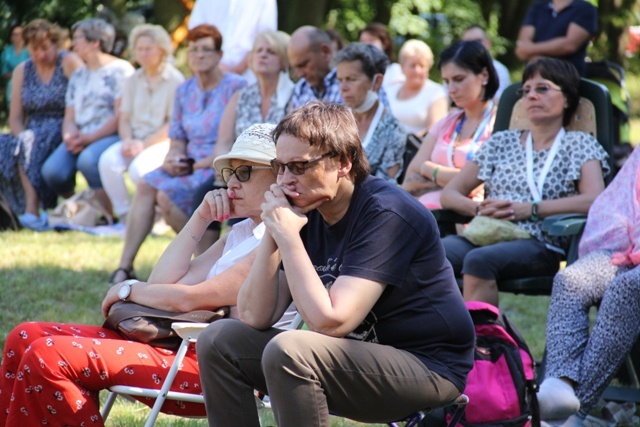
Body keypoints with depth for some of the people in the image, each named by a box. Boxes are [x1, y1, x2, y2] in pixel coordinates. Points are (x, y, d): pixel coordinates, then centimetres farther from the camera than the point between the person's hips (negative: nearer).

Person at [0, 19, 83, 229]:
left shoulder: (69, 63, -2)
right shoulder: (22, 71, 13)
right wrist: (24, 137, -13)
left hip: (63, 135, -5)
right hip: (33, 132, 5)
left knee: (33, 146, -33)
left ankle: (31, 208, -39)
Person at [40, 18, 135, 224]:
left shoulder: (120, 70, -1)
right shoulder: (78, 75, 21)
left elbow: (121, 116, -10)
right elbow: (69, 117, 17)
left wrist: (90, 138, -17)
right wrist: (69, 136, -7)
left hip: (111, 136, -6)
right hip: (80, 139, 6)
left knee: (88, 159, -38)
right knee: (52, 170, -22)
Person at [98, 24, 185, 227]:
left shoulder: (175, 80, -4)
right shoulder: (133, 81, 15)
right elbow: (124, 118, 14)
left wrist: (144, 144, -16)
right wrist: (127, 140, -8)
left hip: (163, 142, -5)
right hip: (135, 140, 5)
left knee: (139, 169, -34)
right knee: (108, 160, -26)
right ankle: (124, 214, -14)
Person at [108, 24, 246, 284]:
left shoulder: (236, 87, -6)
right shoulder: (185, 91, 16)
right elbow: (177, 141, 17)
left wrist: (196, 165, -16)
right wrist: (173, 159, -6)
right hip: (190, 165, 6)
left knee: (166, 195, -27)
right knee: (147, 185, -20)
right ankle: (125, 267, -24)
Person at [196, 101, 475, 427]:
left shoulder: (385, 214, -20)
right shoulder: (306, 212, 3)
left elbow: (330, 322, -28)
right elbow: (254, 317, -2)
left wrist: (288, 237, -23)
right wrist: (272, 234, -13)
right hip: (357, 357, 8)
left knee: (287, 352, -31)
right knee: (219, 341, 3)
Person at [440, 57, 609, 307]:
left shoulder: (578, 145, 13)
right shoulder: (502, 143, 25)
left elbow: (595, 200, -6)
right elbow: (449, 195, 21)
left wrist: (529, 209, -11)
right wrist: (478, 208, -3)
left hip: (540, 245, -4)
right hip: (485, 235, 4)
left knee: (479, 260, -37)